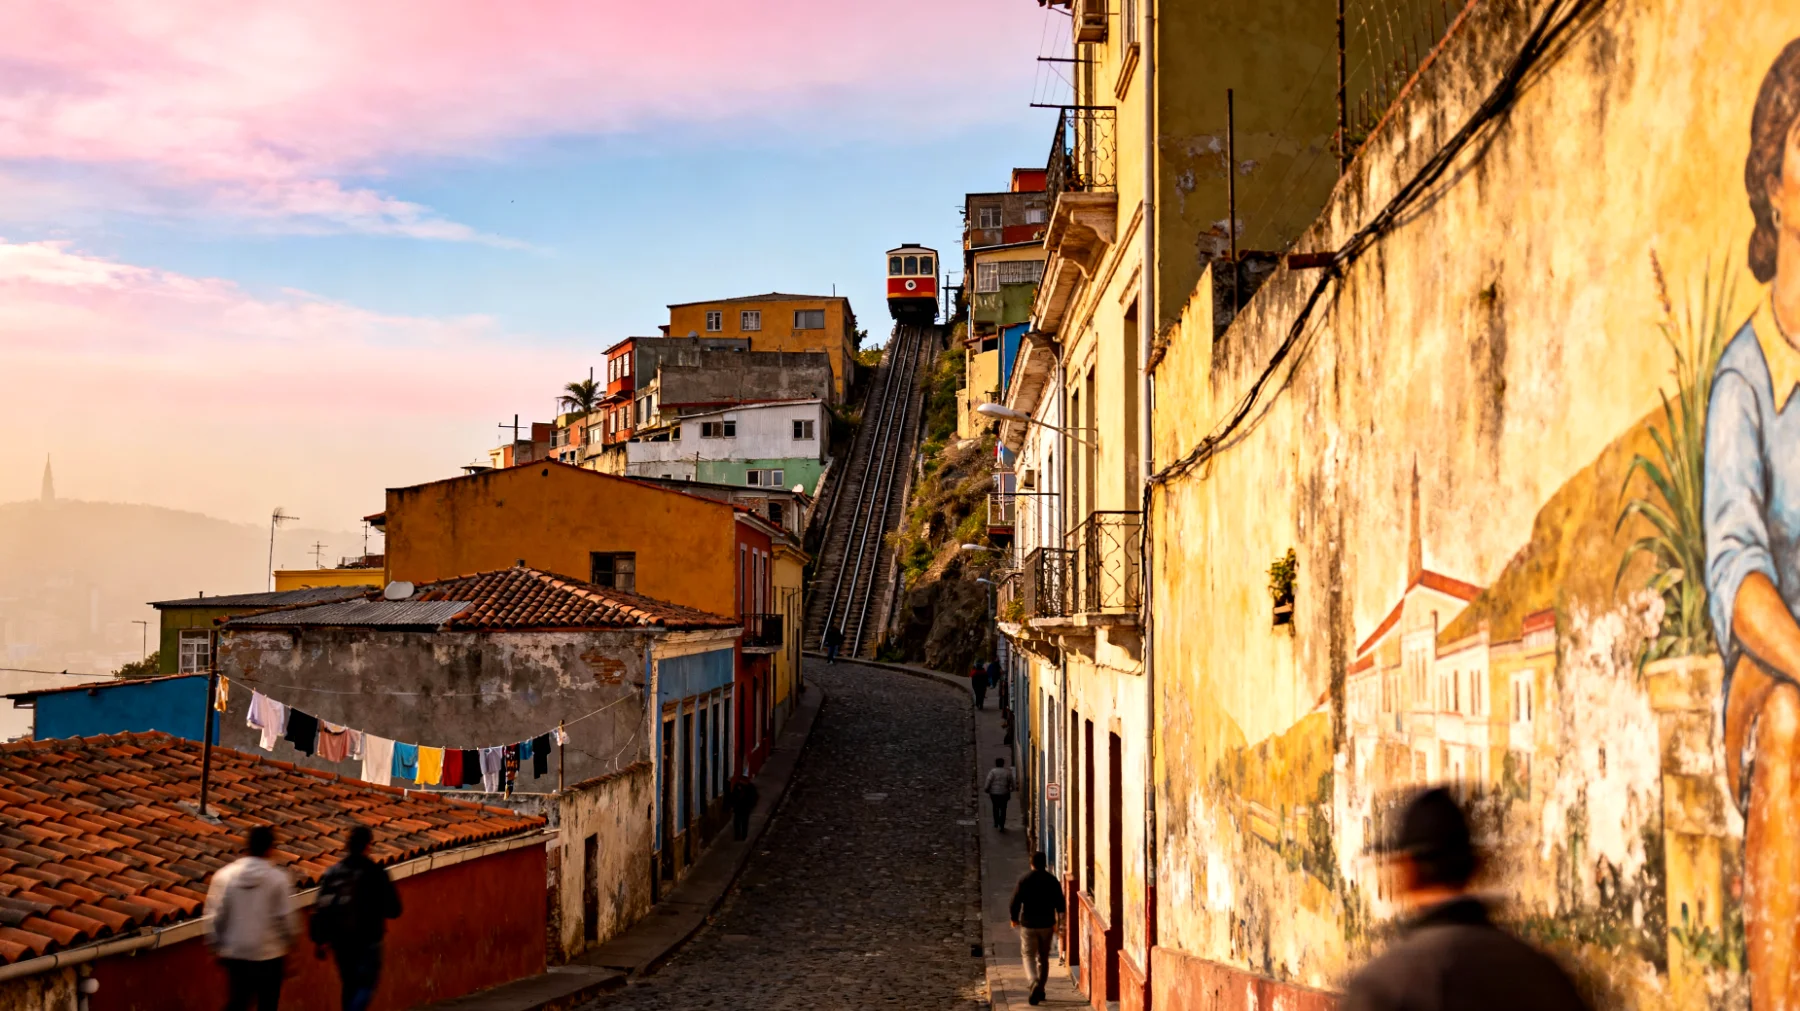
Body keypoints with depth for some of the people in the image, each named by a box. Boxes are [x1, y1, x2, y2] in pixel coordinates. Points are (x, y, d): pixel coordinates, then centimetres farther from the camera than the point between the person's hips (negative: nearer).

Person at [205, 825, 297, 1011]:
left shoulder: (225, 875, -4)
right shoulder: (278, 878, -11)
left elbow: (215, 915, -2)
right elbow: (285, 917, -8)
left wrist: (216, 947, 9)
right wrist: (289, 940, 8)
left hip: (235, 954, 3)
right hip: (269, 954, -2)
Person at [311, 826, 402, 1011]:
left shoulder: (333, 872, 0)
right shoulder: (376, 873, -13)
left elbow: (320, 910, 0)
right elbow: (393, 910, -10)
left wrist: (318, 940, 8)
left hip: (339, 940, 5)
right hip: (367, 940, -5)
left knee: (349, 985, 19)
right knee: (367, 984, 2)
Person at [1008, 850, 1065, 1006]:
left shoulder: (1023, 881, -10)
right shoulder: (1052, 880, -2)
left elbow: (1014, 903, -10)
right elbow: (1060, 904, 2)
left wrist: (1014, 919, 7)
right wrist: (1058, 922, 16)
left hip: (1028, 925, -3)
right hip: (1047, 924, 3)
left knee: (1029, 956, 4)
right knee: (1043, 958, 16)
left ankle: (1034, 982, -21)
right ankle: (1040, 990, 20)